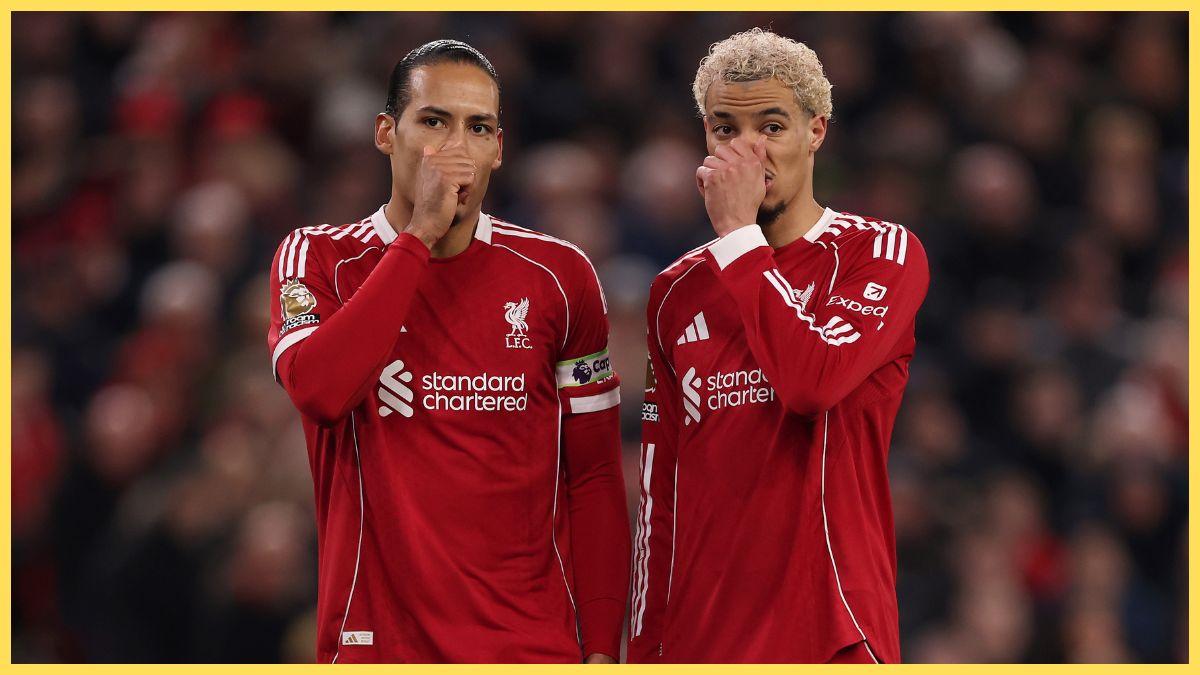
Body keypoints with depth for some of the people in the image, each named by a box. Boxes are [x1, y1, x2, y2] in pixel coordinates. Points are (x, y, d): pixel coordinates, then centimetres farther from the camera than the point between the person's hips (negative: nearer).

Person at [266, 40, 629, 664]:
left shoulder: (558, 276, 4)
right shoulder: (320, 260, 1)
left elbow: (594, 477, 5)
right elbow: (319, 390, -20)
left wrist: (601, 647, -2)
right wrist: (421, 234, -16)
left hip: (537, 643, 1)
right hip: (376, 637, -1)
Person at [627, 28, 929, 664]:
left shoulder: (882, 254, -2)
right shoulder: (678, 292, 12)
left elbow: (814, 381, -21)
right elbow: (659, 493, 13)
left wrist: (738, 233, -12)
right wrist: (644, 651, 8)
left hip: (830, 632, -4)